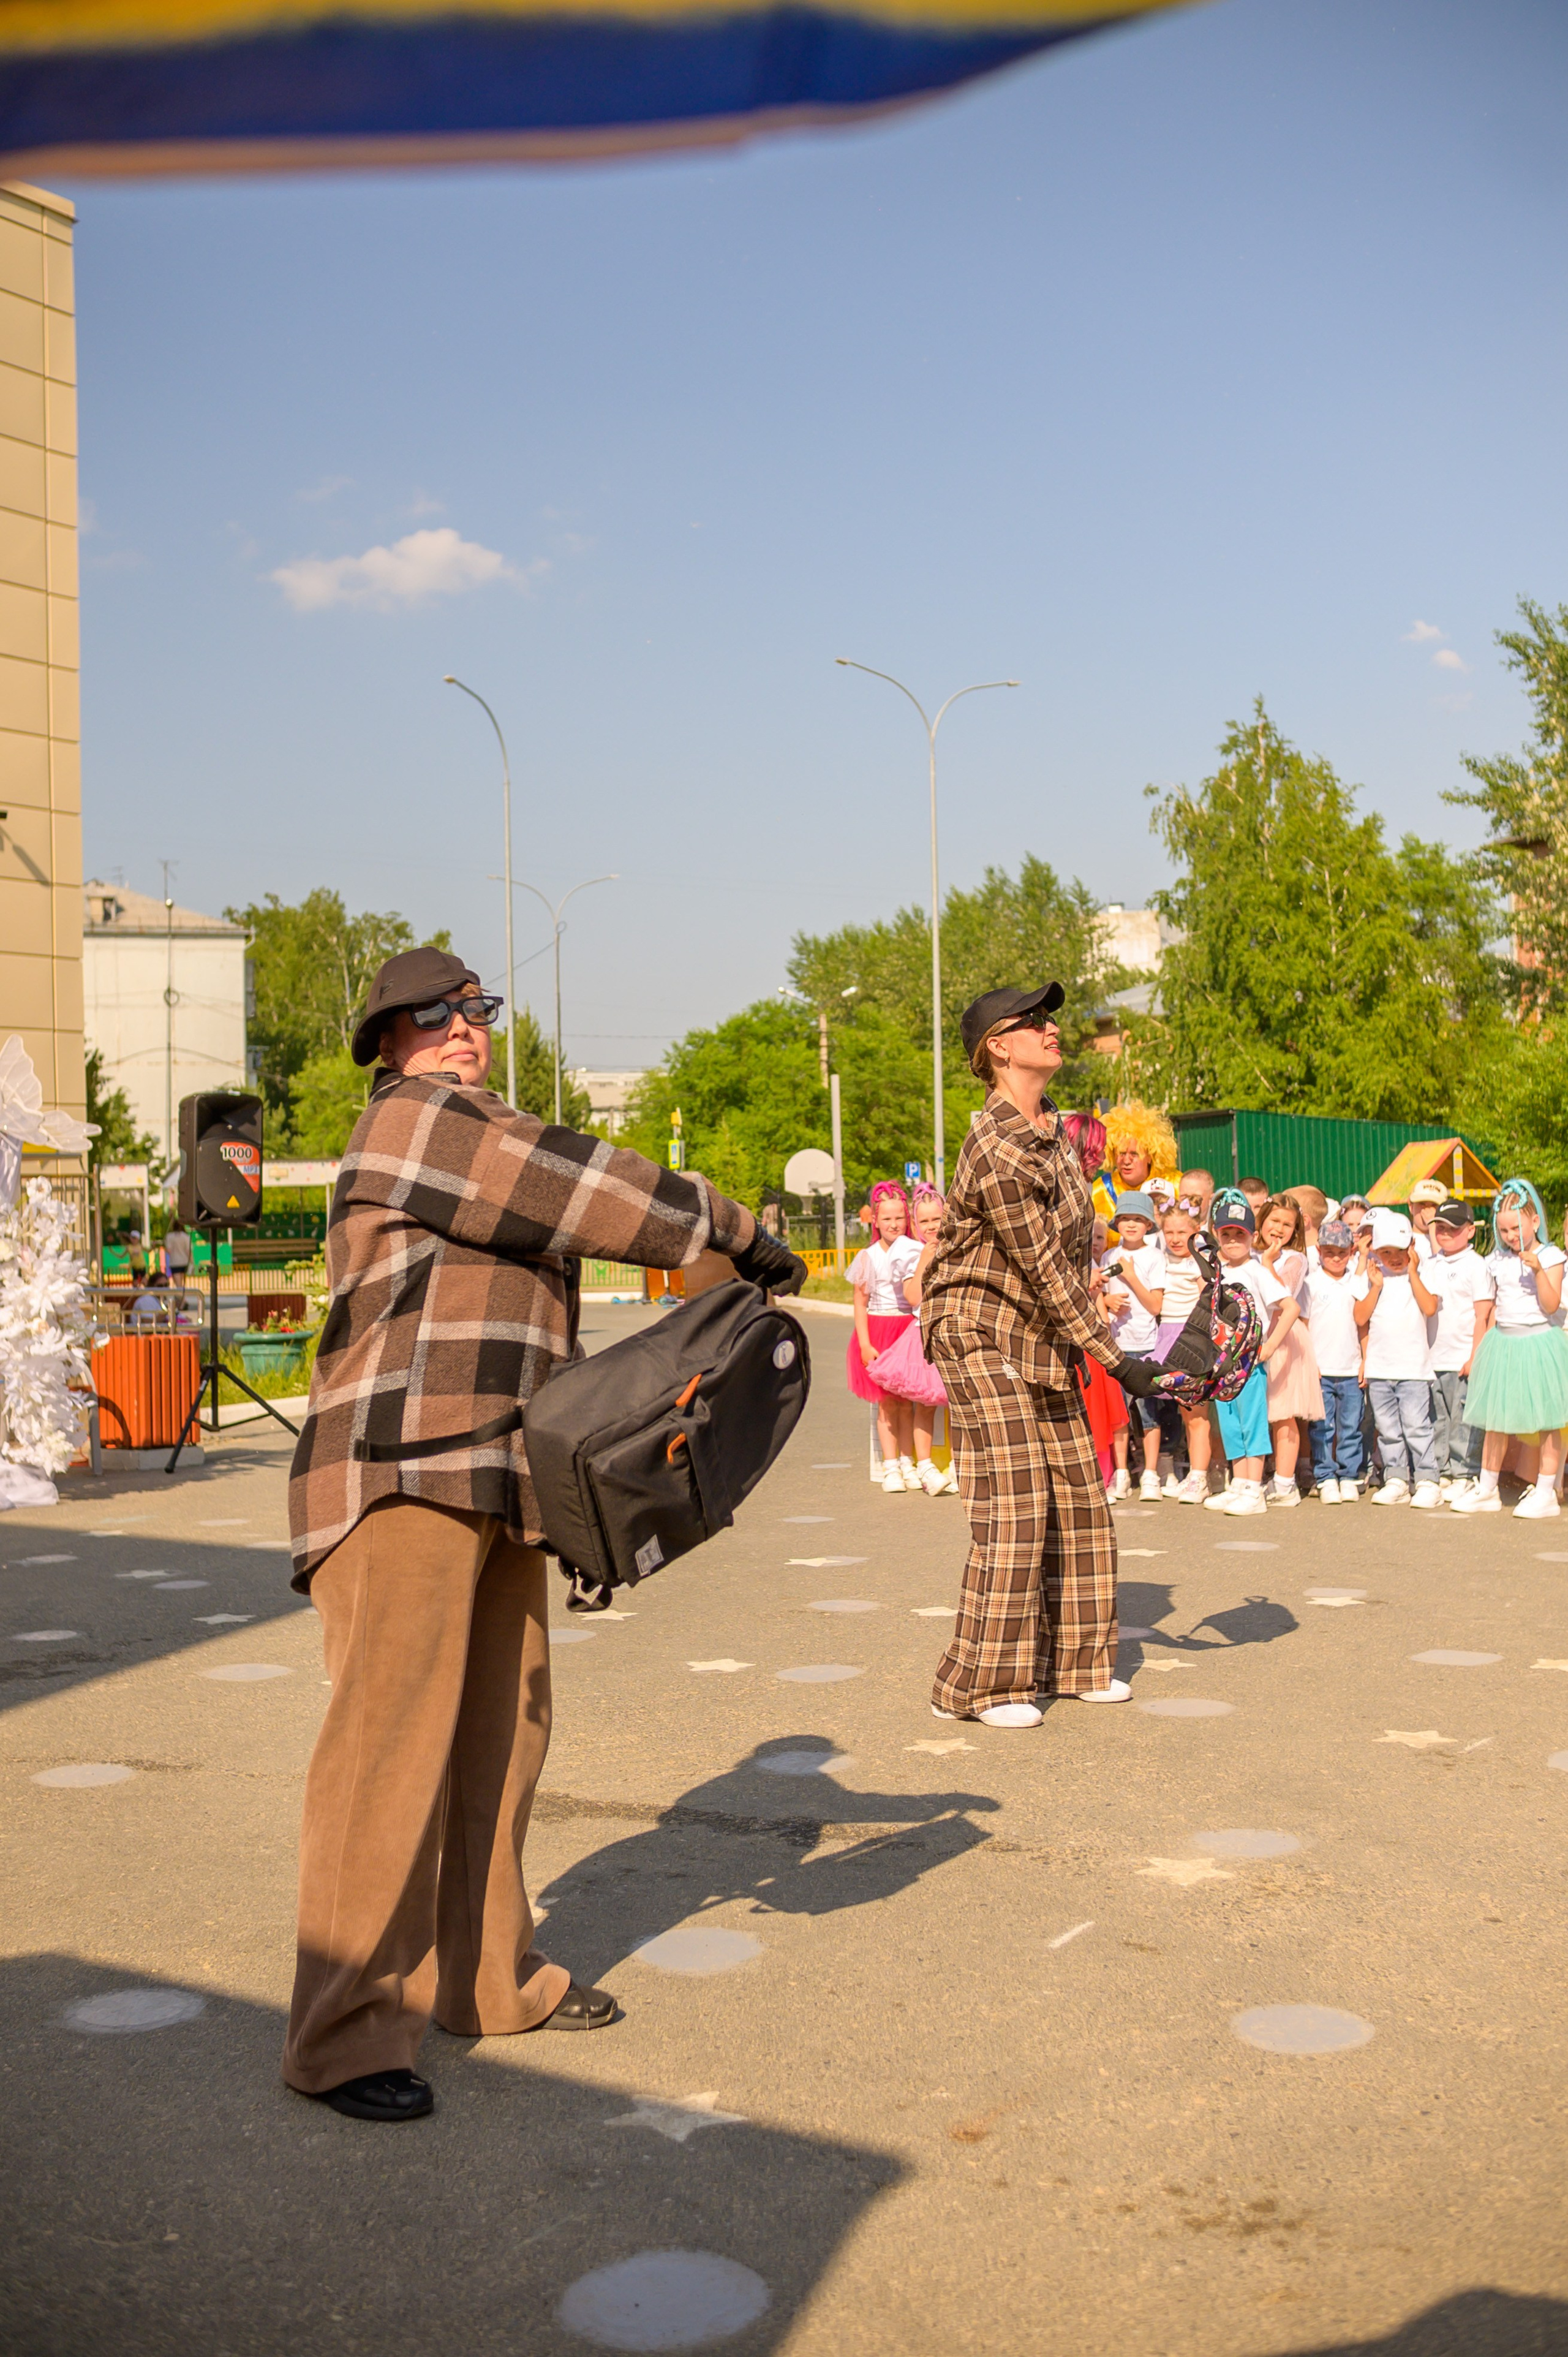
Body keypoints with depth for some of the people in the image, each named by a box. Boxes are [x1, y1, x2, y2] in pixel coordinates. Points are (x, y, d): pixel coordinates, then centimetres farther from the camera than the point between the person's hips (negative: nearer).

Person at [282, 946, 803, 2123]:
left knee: (499, 1732, 12)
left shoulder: (485, 1137, 24)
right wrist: (738, 1231, -4)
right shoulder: (412, 1119, -6)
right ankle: (345, 2035, -5)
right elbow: (593, 1192, -12)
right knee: (391, 1743, -10)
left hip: (495, 1480, 10)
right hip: (404, 1474, -10)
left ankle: (489, 1978, 24)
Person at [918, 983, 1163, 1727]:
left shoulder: (1049, 1126, 7)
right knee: (1014, 1508, -9)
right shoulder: (996, 1153, -24)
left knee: (1077, 1499, 11)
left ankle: (1071, 1659, 22)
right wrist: (1114, 1359, -19)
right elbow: (1045, 1271, -22)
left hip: (1044, 1339, 9)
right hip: (985, 1337, -9)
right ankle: (978, 1684, 0)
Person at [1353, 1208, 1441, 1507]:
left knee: (1416, 1426, -6)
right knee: (1388, 1429, 8)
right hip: (1378, 1368, 4)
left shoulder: (1421, 1274, 1)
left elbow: (1430, 1308, -16)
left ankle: (1427, 1480, 0)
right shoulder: (1372, 1277, 8)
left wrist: (1412, 1273, -11)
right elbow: (1360, 1318, 0)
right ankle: (1396, 1479, 15)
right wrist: (1376, 1286, -7)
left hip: (1414, 1367, -4)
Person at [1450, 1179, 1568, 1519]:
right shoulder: (1497, 1261, 8)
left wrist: (1539, 1270, -27)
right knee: (1494, 1420, 7)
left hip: (1539, 1342, -4)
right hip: (1502, 1343, 4)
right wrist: (1480, 1350, 12)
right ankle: (1487, 1490, 16)